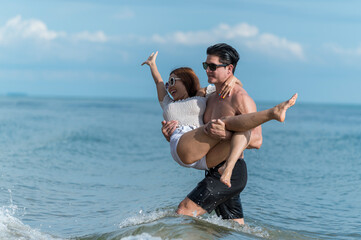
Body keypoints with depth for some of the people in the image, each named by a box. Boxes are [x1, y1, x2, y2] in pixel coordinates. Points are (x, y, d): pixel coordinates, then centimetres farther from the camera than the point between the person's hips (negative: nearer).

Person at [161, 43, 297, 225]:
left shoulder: (240, 98, -11)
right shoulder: (211, 99, 16)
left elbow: (257, 140, -18)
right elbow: (194, 138, 21)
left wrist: (226, 134, -33)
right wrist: (171, 136, 0)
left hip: (231, 173, -9)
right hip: (215, 172, 9)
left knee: (184, 211, -17)